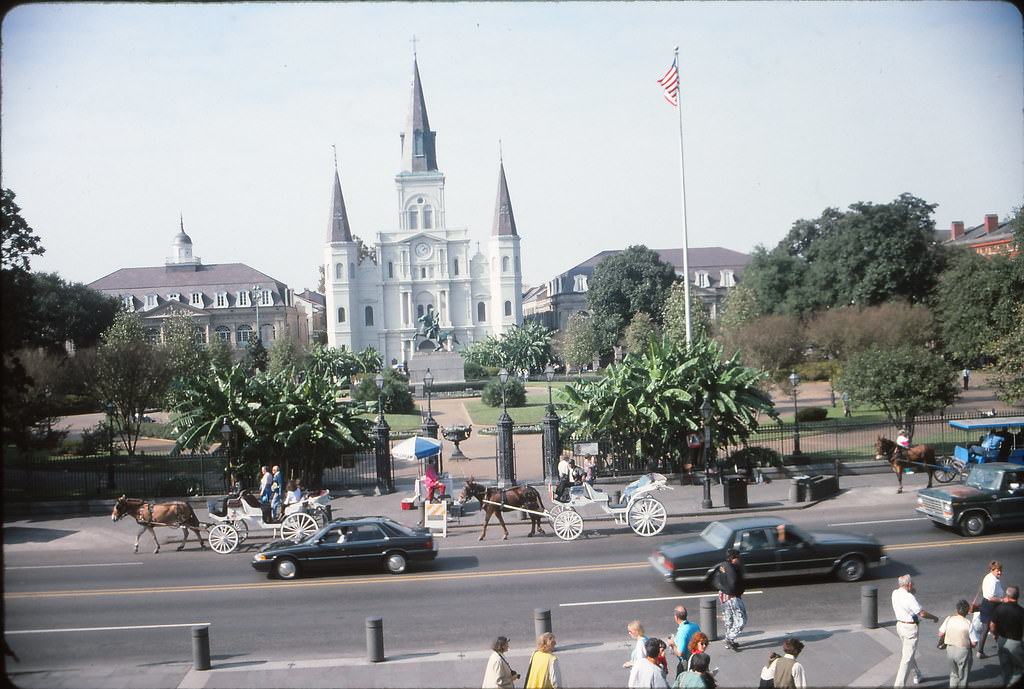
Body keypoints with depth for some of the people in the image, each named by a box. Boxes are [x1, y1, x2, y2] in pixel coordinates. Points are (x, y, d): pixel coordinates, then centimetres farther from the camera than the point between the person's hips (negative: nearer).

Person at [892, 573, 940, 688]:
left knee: (906, 652, 24)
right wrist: (934, 617, -3)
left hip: (899, 625, 8)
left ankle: (917, 675, 45)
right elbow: (922, 613, -21)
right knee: (907, 657, -4)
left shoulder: (895, 593, 0)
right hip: (910, 628, -8)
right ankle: (899, 684, -6)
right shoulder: (909, 597, -24)